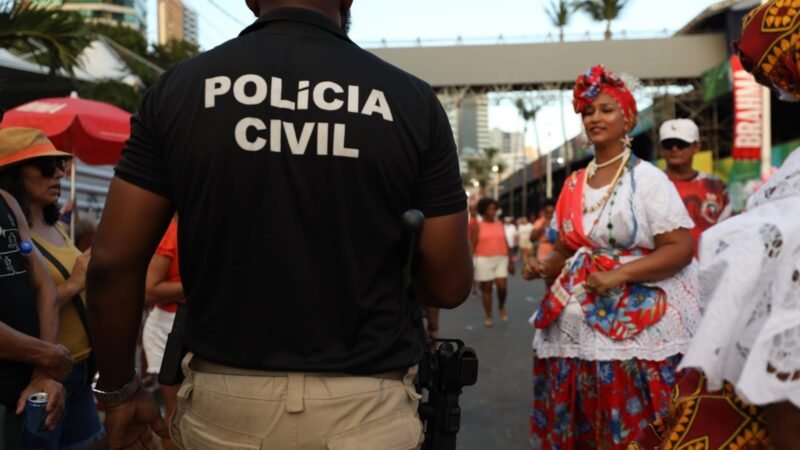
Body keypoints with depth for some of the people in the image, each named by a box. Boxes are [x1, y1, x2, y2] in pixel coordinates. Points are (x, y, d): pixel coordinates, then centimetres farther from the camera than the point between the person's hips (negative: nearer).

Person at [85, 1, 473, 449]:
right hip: (365, 405, -1)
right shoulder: (412, 100, -7)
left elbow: (112, 261, -3)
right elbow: (449, 284, -5)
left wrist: (119, 389, 10)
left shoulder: (179, 88, -4)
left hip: (224, 403, 2)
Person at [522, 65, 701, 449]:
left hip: (638, 326, -5)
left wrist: (619, 274, -21)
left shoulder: (647, 178, -5)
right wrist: (544, 267, -3)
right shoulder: (574, 185, 11)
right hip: (577, 330, 5)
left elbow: (681, 248, -11)